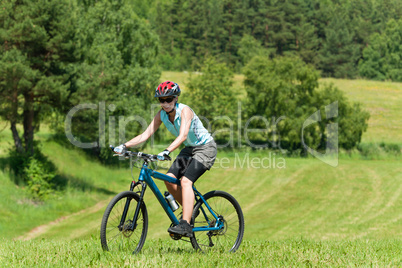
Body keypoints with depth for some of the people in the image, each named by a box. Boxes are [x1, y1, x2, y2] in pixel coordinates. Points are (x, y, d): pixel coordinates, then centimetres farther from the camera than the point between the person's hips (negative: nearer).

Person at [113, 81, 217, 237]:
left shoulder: (184, 111, -24)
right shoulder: (162, 114, -5)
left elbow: (183, 135, -38)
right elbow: (146, 134, -9)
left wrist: (166, 152, -52)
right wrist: (124, 146, -22)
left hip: (205, 148, -7)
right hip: (189, 149, 7)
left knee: (186, 181, -25)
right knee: (169, 179, -9)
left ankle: (185, 226, -31)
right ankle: (189, 211, 12)